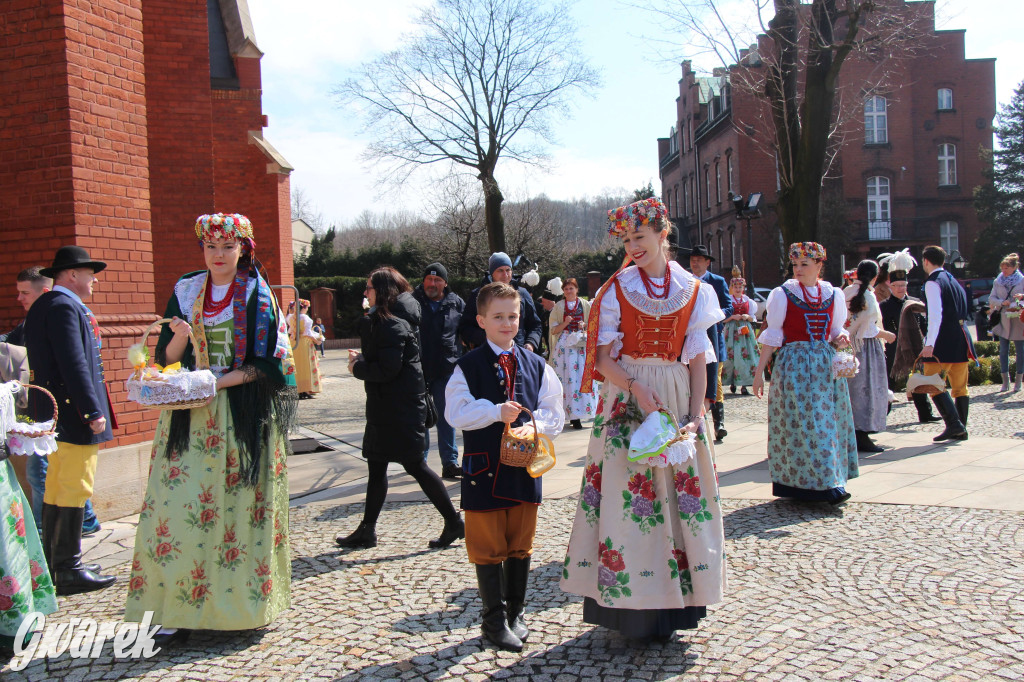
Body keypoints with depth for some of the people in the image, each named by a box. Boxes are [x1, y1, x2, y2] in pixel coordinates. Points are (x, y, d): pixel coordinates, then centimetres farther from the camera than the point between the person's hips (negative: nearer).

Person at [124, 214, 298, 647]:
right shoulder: (185, 291, 11)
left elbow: (269, 362, -4)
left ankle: (240, 604, 9)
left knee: (239, 503, -3)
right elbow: (167, 358, 11)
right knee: (178, 502, -6)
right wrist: (179, 336, -11)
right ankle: (179, 611, -1)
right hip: (190, 416, 3)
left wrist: (221, 381, -16)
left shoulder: (258, 295, 1)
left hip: (242, 415, -3)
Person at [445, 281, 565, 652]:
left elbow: (554, 412, 5)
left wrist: (532, 426, -14)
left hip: (525, 465, 3)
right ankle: (495, 620, 20)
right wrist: (496, 412, -24)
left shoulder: (535, 365, 6)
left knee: (520, 546, 14)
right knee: (488, 548, 6)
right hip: (484, 467, -3)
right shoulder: (468, 366, -4)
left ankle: (516, 614, 30)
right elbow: (457, 412, -12)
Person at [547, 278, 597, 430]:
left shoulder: (585, 305, 13)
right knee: (567, 378, -10)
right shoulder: (558, 307, 11)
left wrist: (585, 326, -5)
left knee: (582, 376, -10)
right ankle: (573, 416, -9)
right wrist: (565, 323, -10)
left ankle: (575, 415, -5)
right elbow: (554, 330, 8)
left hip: (582, 344, 1)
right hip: (564, 345, -1)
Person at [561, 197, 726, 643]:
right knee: (627, 489, -4)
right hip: (626, 397, -1)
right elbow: (604, 358, -2)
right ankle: (633, 607, 5)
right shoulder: (616, 289, 3)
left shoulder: (693, 290, 6)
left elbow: (699, 360, 3)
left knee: (682, 491, 2)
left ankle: (674, 600, 15)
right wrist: (637, 389, -18)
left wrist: (696, 415, -8)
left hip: (678, 398, 2)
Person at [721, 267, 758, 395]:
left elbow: (754, 318, 13)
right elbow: (722, 318, 1)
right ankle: (732, 383, 4)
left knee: (746, 356, -6)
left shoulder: (748, 301, 11)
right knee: (731, 357, -8)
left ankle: (744, 385, -5)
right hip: (731, 330, -2)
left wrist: (747, 317, -7)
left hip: (745, 330, 2)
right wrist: (732, 317, -15)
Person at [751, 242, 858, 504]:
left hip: (827, 365, 4)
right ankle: (823, 485, -4)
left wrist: (841, 338, -6)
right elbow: (771, 337, -1)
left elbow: (837, 331, 18)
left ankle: (830, 481, 14)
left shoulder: (834, 295, 9)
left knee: (828, 420, 3)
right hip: (794, 364, -4)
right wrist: (759, 371, -5)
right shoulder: (782, 294, -2)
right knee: (803, 422, -8)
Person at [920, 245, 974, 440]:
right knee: (960, 386, 10)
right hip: (961, 337, 8)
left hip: (944, 340, -8)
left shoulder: (933, 282, -9)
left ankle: (953, 424, -14)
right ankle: (961, 429, 12)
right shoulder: (953, 280, 18)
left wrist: (930, 344, -23)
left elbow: (935, 314, -20)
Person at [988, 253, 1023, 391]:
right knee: (1003, 350, 1)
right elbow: (991, 298, 3)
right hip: (1003, 321, 2)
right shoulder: (998, 282, 7)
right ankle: (1005, 380, 6)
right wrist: (1002, 302, -15)